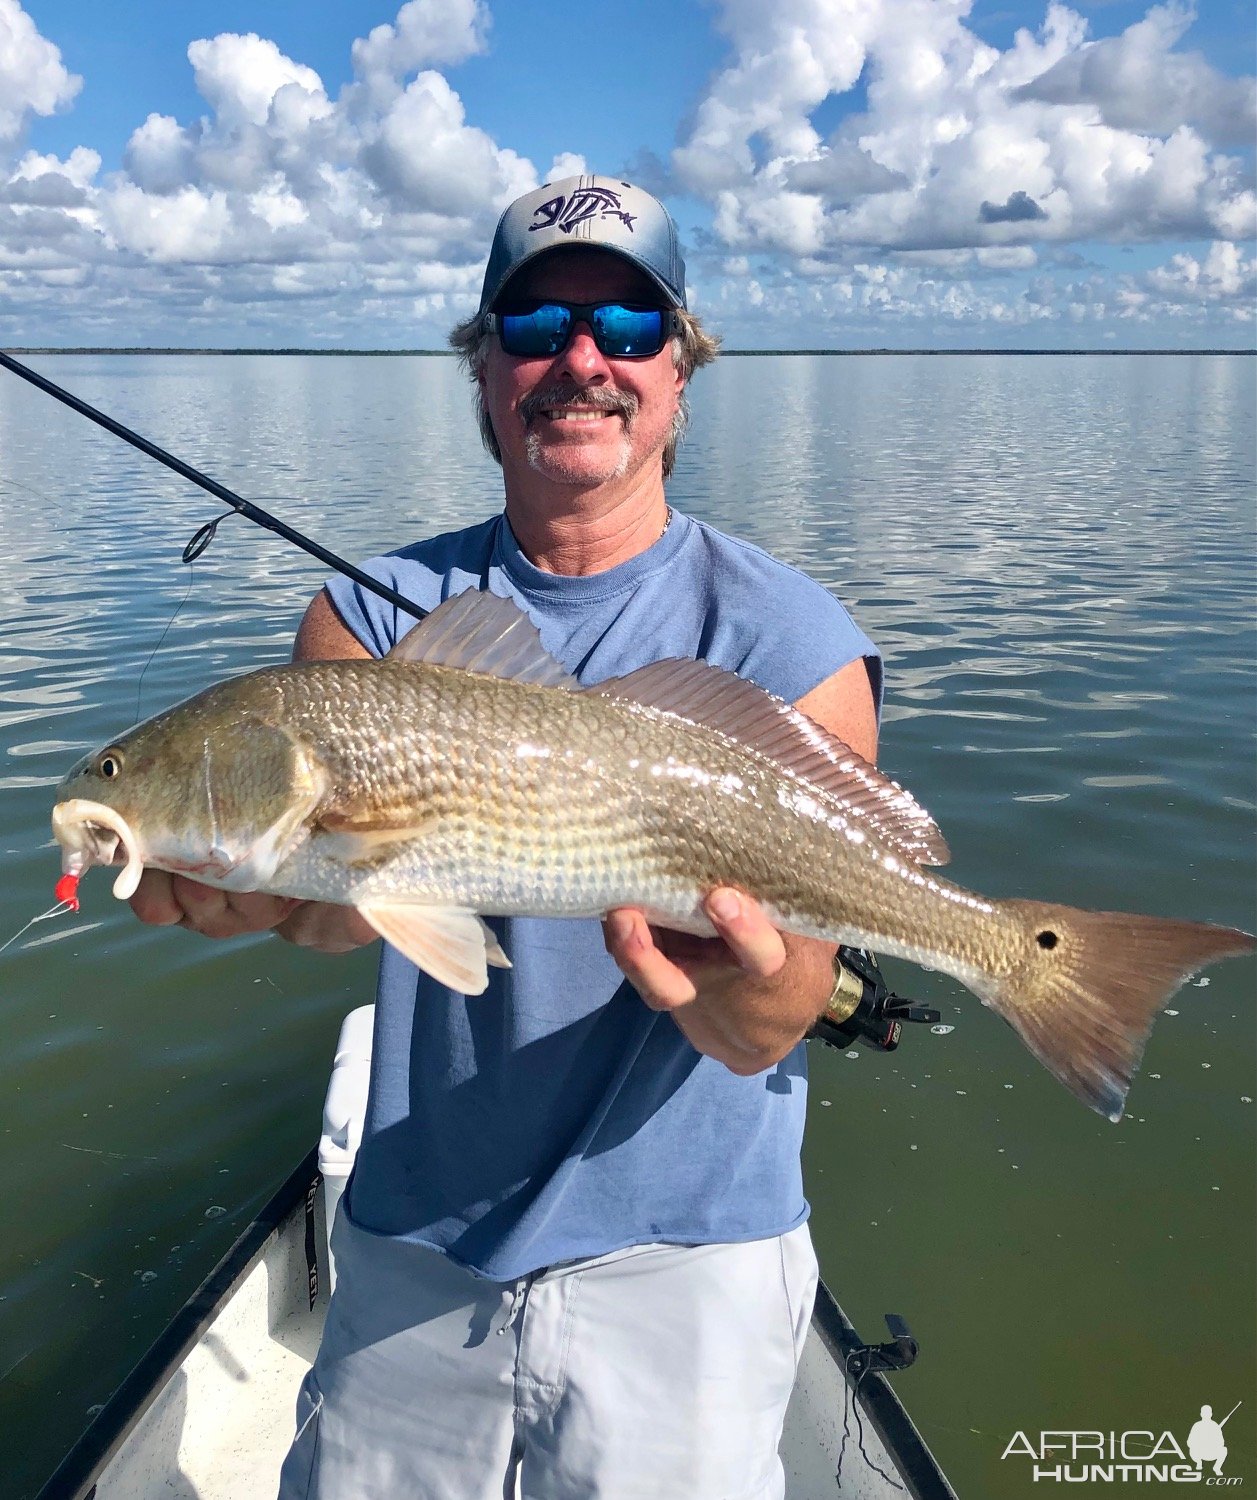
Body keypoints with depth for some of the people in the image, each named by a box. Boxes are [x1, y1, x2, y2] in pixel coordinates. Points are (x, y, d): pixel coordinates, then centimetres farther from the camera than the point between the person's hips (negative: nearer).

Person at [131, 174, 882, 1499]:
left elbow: (766, 1032, -16)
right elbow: (347, 904, -16)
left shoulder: (791, 643, -12)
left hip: (683, 1262, -2)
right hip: (407, 1255, 3)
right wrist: (253, 881, -38)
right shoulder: (375, 616, -2)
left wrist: (733, 986, -39)